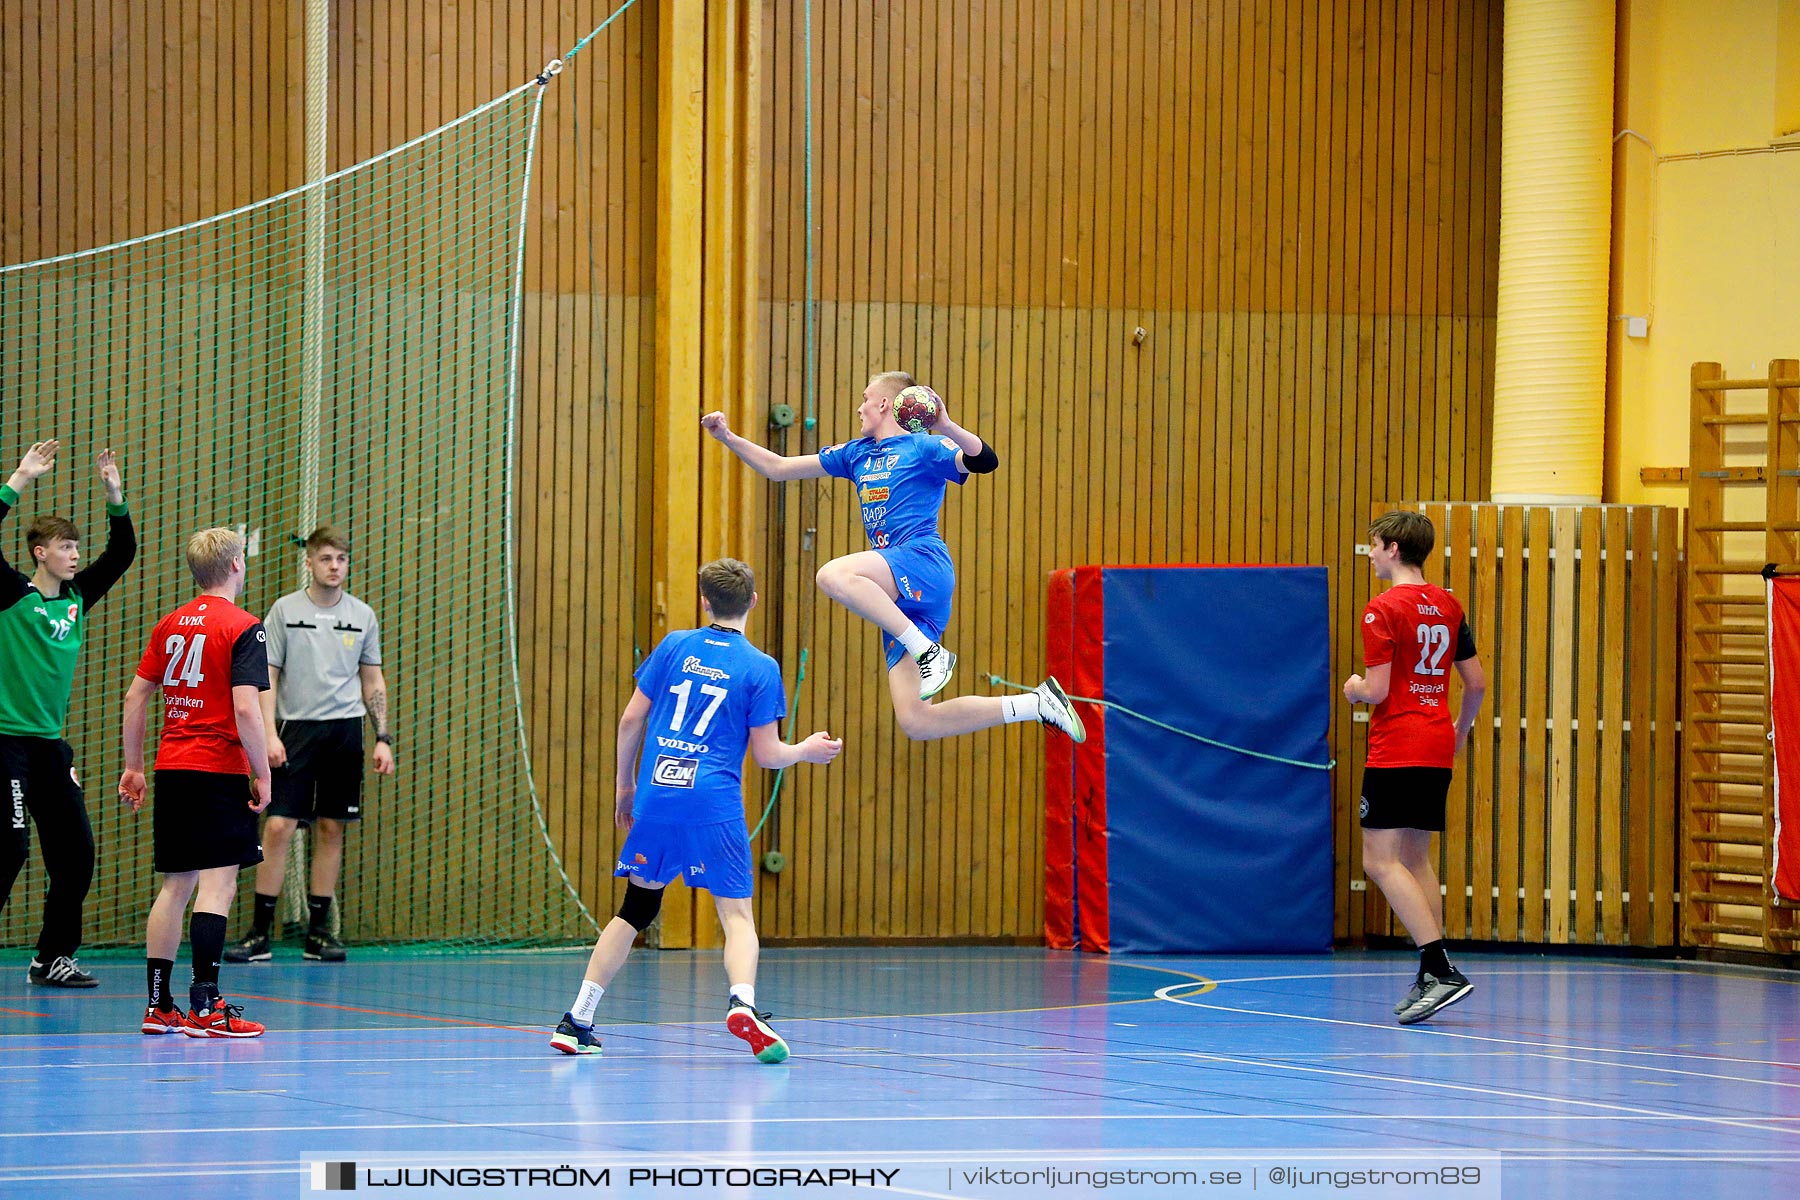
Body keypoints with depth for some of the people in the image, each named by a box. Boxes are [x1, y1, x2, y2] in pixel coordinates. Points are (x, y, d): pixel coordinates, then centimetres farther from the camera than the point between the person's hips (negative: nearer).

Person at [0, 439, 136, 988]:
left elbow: (122, 552, 17)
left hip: (51, 743, 7)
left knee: (75, 851, 6)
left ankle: (53, 958, 15)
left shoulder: (77, 598, 11)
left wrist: (115, 497, 4)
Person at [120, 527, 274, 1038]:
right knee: (217, 884, -8)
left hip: (171, 767, 7)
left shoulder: (170, 625, 11)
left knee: (175, 885, 12)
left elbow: (136, 696, 12)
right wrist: (262, 774, -10)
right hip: (219, 772, -7)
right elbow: (245, 707, -18)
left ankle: (158, 1004, 12)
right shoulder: (243, 628, -9)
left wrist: (133, 765, 19)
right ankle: (205, 1008, -13)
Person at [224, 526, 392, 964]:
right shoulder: (285, 611, 0)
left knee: (331, 829, 4)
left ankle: (318, 931, 10)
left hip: (344, 730, 3)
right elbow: (267, 677, -1)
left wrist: (383, 738, 6)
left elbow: (373, 681, 13)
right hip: (295, 728, -3)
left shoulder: (362, 616, 7)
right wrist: (269, 732, -11)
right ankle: (260, 932, -5)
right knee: (278, 826, -8)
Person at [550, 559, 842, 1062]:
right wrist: (807, 750, 21)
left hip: (656, 797, 3)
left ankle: (576, 1022, 14)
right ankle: (742, 1002, -27)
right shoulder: (760, 668, 0)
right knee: (736, 912, 0)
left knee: (636, 908, 15)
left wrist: (625, 785, 22)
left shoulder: (674, 647, 8)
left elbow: (631, 720, 10)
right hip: (713, 805, -3)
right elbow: (767, 754, 1)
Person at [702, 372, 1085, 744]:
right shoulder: (857, 453, 25)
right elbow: (778, 468, 29)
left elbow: (984, 461, -14)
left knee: (834, 575, -35)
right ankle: (1037, 703, 7)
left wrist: (946, 427, -28)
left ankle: (929, 653, -27)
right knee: (916, 723, -3)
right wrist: (728, 438, 20)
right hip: (901, 599, 7)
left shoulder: (924, 446, 3)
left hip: (922, 563, -7)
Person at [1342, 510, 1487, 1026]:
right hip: (1436, 750, 8)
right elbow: (1476, 682, 15)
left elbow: (1377, 690, -16)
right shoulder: (1448, 606, 11)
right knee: (1415, 859, 14)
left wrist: (1353, 689, 6)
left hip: (1396, 751, -8)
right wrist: (1460, 730, 30)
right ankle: (1431, 980, 10)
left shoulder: (1384, 610, -12)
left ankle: (1441, 968, -21)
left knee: (1381, 860, -9)